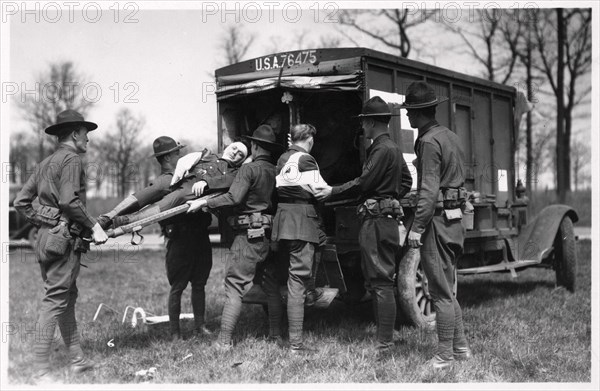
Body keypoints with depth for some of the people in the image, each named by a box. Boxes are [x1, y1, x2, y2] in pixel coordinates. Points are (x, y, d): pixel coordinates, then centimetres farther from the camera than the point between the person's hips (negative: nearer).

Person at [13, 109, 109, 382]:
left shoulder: (45, 163, 17)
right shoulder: (71, 159, -9)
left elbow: (21, 201, 16)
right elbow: (69, 201, -22)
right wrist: (94, 227, -15)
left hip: (47, 236, 10)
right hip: (63, 238, -10)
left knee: (67, 298, 16)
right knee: (54, 301, -7)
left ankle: (77, 359, 25)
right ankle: (41, 371, -4)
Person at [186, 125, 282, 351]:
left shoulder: (249, 169, -9)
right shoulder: (276, 171, 10)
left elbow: (234, 198, -20)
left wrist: (204, 203, -15)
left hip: (249, 235, -7)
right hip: (269, 234, 7)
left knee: (234, 286, -6)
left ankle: (224, 341, -10)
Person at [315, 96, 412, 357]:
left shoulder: (382, 150, -13)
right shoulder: (393, 149, 18)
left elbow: (363, 183, -16)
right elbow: (407, 181, 24)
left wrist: (333, 191, -7)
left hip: (377, 222, -11)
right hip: (384, 218, 11)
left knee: (381, 282, -9)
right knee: (375, 281, 14)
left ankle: (385, 345, -6)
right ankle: (382, 335, 20)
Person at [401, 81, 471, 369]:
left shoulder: (429, 142, -15)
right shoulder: (450, 136, 14)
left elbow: (429, 191, -20)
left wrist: (417, 227, -18)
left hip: (437, 220, -10)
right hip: (453, 218, 10)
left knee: (441, 292, -3)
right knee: (447, 289, 17)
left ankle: (445, 355, 5)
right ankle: (460, 346, 24)